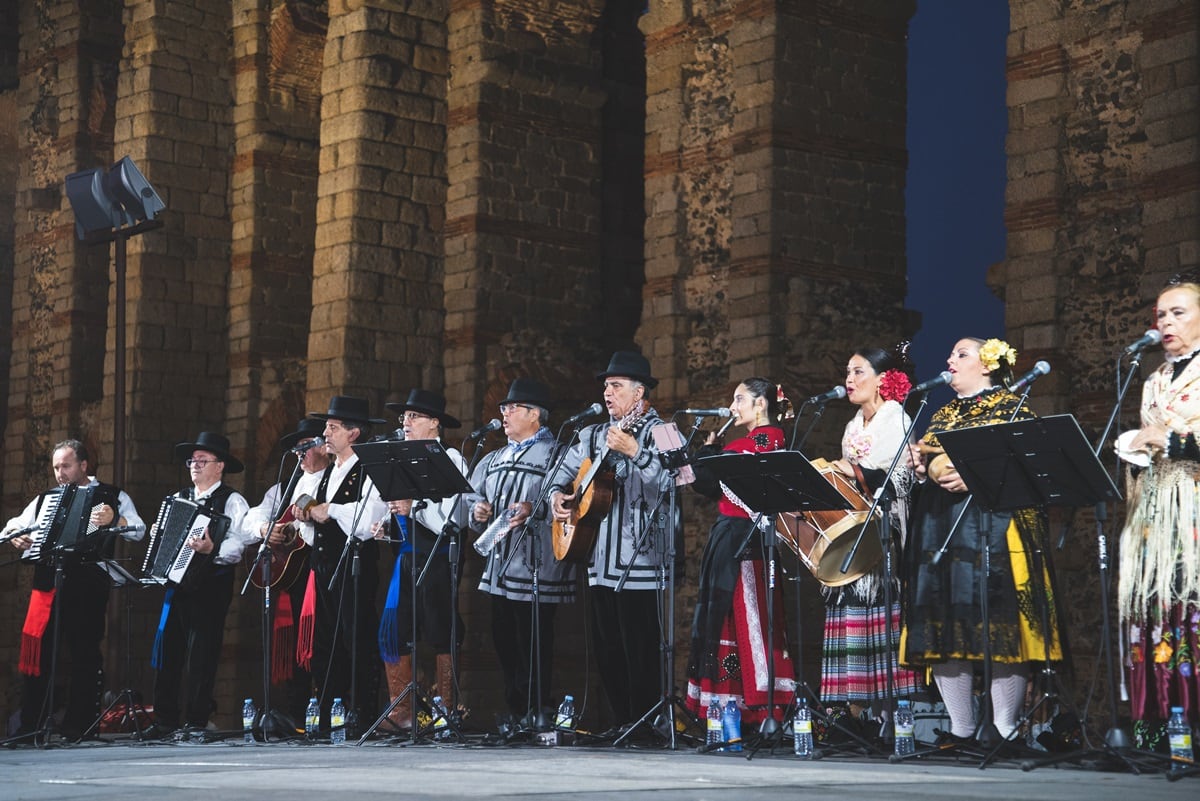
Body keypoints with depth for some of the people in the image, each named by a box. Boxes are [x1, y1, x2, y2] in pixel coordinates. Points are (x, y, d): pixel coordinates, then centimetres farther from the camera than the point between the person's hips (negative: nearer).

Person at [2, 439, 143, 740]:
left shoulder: (111, 497, 8)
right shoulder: (46, 499, 21)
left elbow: (138, 531, -4)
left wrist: (114, 519, -24)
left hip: (87, 588, -3)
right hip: (48, 583, 4)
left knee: (86, 654, -3)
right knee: (36, 653, -1)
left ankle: (78, 725, 3)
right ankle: (30, 726, 5)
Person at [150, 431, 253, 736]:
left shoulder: (232, 501, 0)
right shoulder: (178, 499, 20)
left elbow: (237, 542, -13)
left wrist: (212, 549, -30)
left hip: (210, 587, -6)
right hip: (177, 582, 6)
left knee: (201, 654, -5)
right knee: (167, 650, 2)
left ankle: (196, 721, 1)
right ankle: (165, 720, 9)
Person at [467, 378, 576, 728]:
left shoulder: (556, 456, -4)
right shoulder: (494, 460, 20)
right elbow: (472, 501, 25)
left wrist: (536, 510, -27)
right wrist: (478, 512, 3)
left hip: (536, 573, -7)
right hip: (498, 571, 7)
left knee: (534, 653, -6)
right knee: (505, 646, 10)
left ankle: (536, 720, 0)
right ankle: (513, 716, 17)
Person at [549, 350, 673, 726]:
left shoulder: (658, 432, -4)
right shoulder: (594, 435, 18)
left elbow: (667, 480, -20)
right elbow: (566, 468, 30)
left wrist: (634, 451, -32)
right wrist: (557, 495, 10)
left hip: (639, 563, -7)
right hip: (600, 563, 8)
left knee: (641, 655, -9)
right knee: (607, 652, 10)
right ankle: (623, 723, 18)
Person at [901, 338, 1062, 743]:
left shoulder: (1011, 407, 3)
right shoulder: (942, 415, 23)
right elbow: (927, 462, 28)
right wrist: (922, 466, 6)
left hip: (994, 525, -7)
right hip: (939, 526, 7)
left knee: (997, 622, -11)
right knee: (943, 622, 0)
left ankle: (1003, 729, -9)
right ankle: (960, 728, 5)